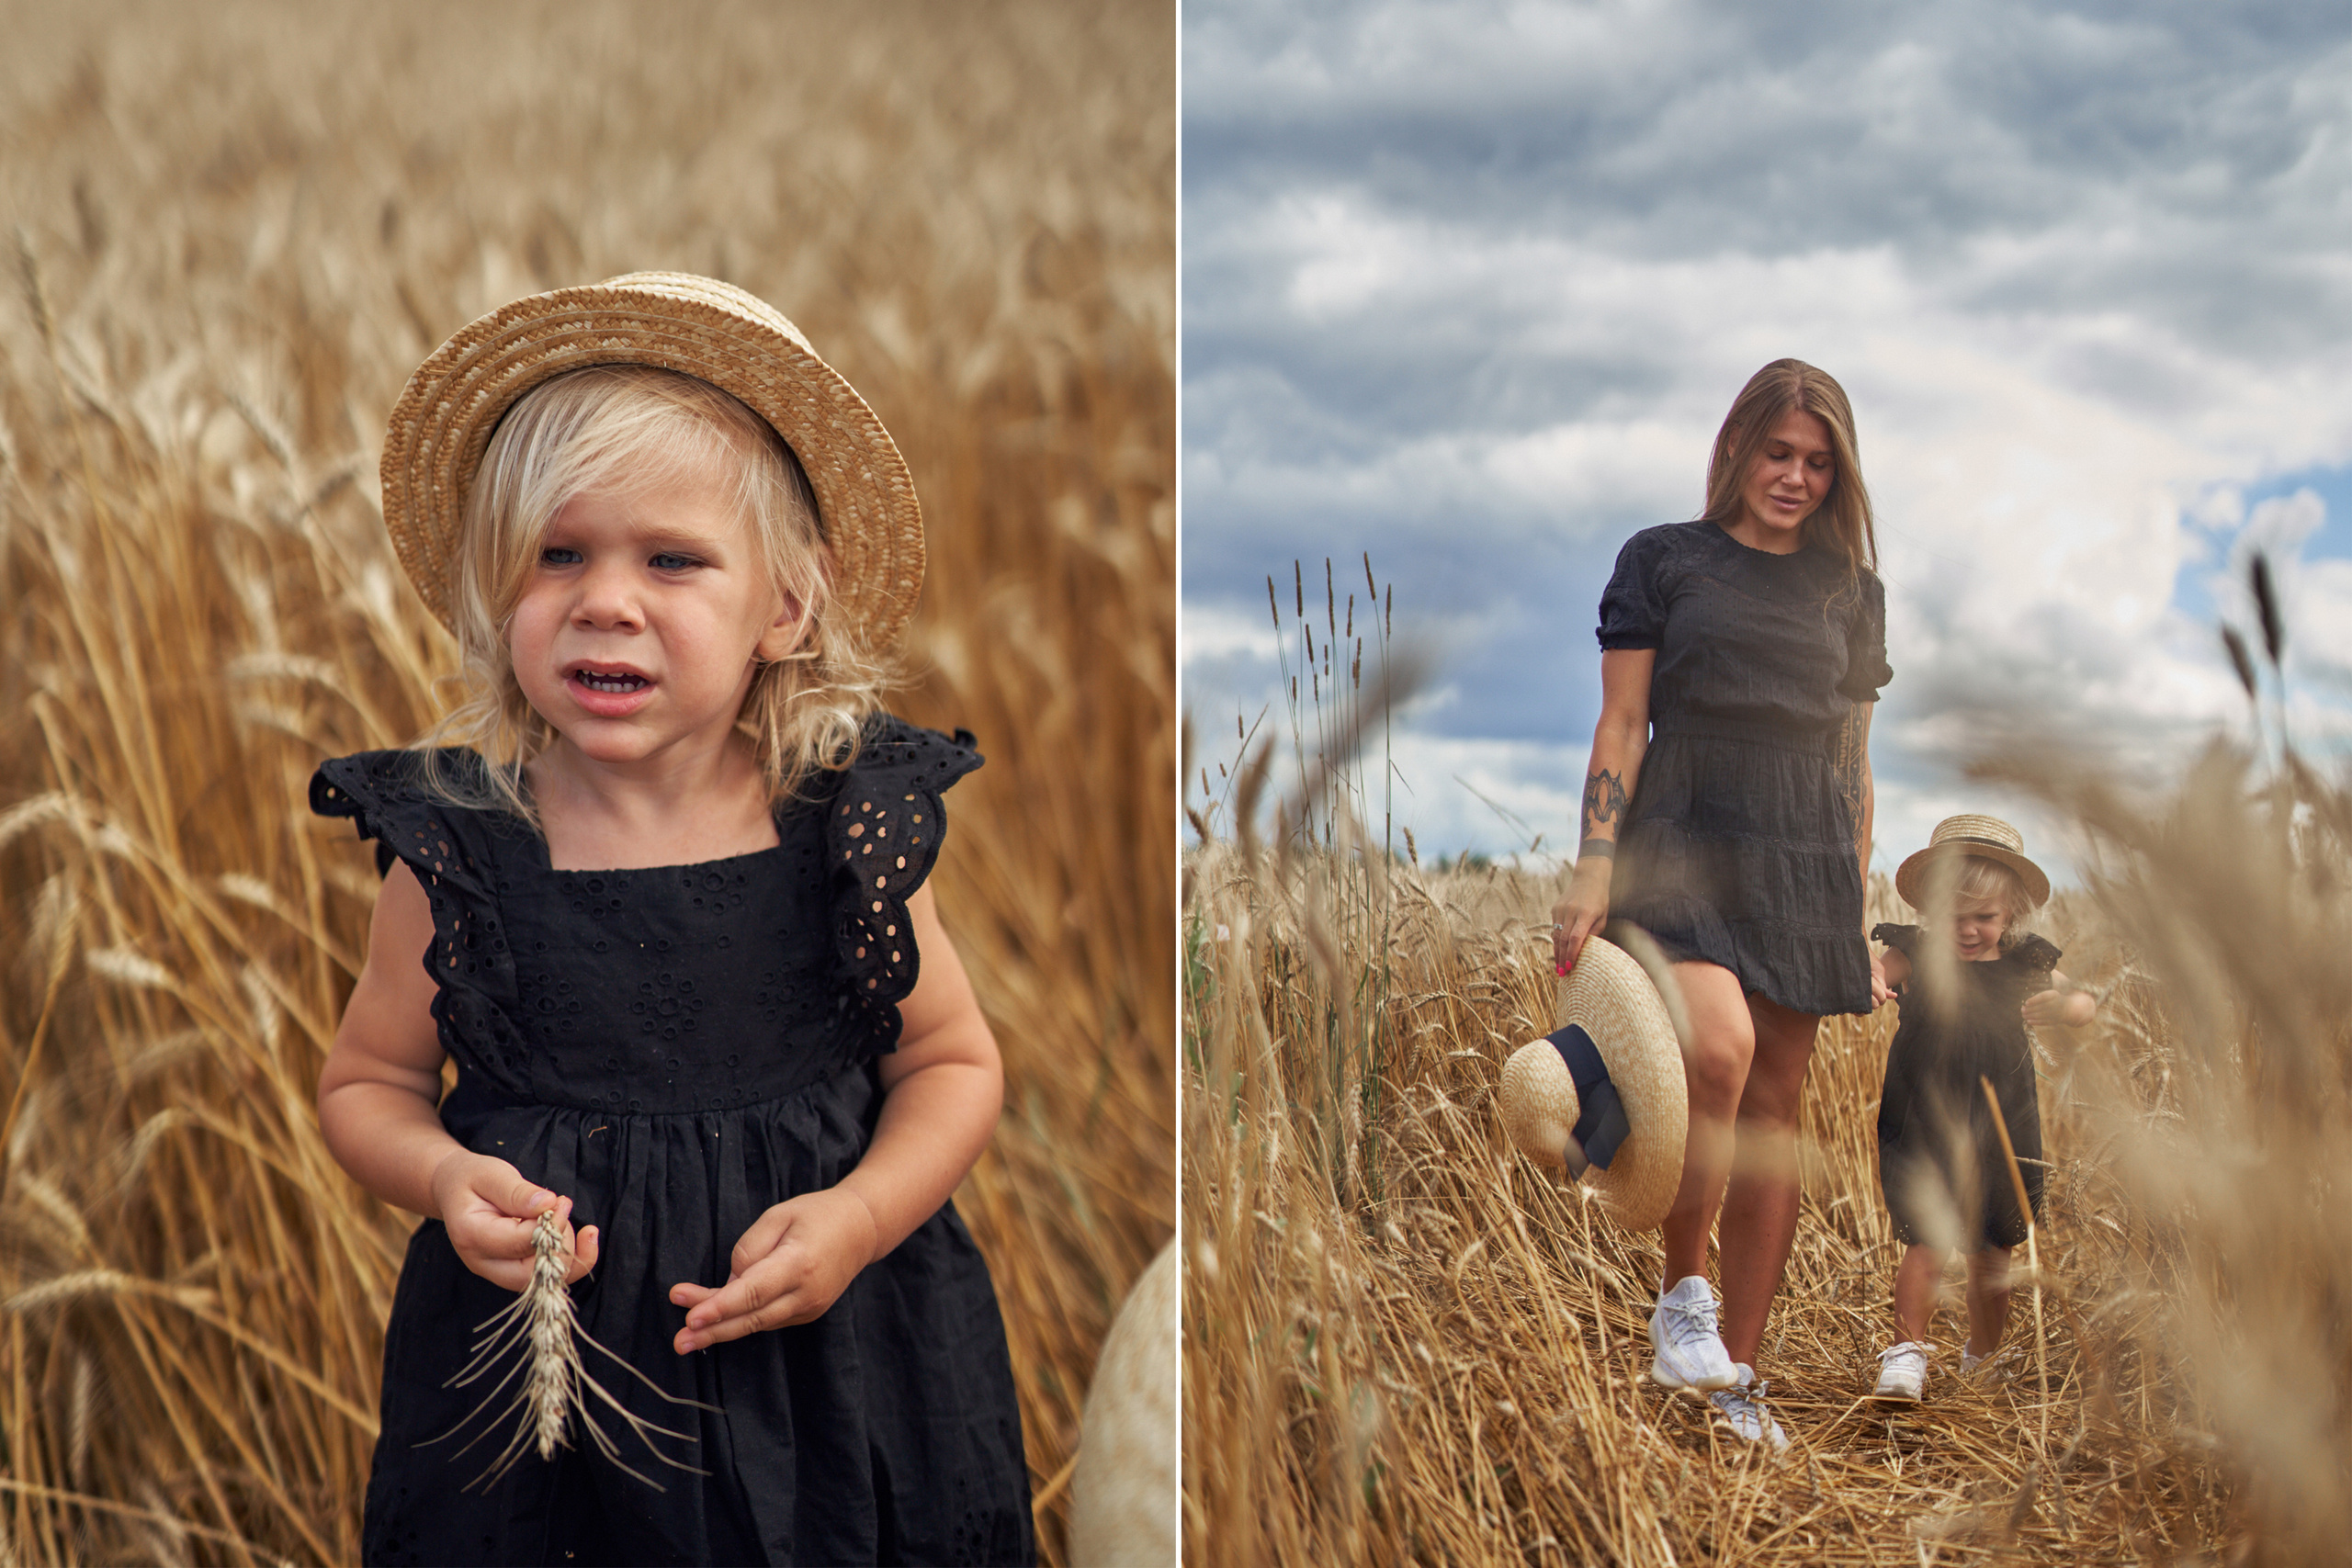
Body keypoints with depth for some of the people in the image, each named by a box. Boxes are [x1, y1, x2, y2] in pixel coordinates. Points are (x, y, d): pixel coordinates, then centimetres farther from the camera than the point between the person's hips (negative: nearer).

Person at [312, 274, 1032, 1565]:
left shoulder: (846, 829, -10)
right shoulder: (455, 847, -10)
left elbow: (954, 1065, 1)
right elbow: (367, 1082, 4)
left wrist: (860, 1216, -15)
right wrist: (445, 1179, -16)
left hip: (827, 1366, 0)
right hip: (537, 1354, 0)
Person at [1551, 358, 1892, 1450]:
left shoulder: (1850, 590, 17)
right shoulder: (1662, 561, 7)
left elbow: (1855, 758, 19)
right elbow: (1621, 725, 2)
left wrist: (1862, 899, 14)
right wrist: (1594, 868, -7)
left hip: (1807, 860, 4)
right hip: (1687, 837, -4)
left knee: (1772, 1108, 2)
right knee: (1717, 1049, -28)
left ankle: (1735, 1373, 11)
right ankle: (1681, 1293, -8)